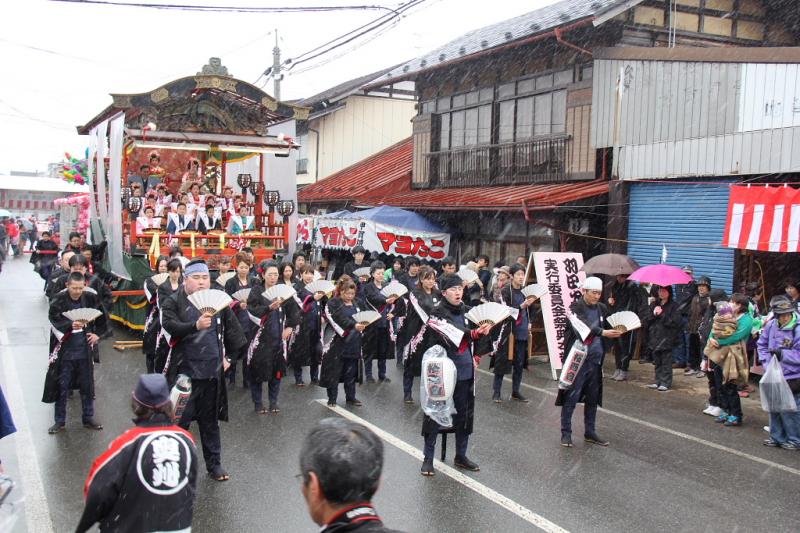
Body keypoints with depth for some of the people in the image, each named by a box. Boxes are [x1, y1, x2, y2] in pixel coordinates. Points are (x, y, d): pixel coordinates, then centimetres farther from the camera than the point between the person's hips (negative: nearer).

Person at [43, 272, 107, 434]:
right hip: (64, 349, -2)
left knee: (87, 384, 11)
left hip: (85, 349, 2)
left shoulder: (91, 299, -1)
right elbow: (55, 322, -20)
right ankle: (60, 421, 18)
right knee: (62, 386, 5)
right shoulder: (59, 300, -9)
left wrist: (98, 334, 4)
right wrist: (70, 325, -36)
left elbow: (102, 318, 13)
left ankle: (88, 418, 25)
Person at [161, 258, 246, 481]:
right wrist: (196, 325, -38)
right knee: (179, 419, 2)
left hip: (212, 371, 3)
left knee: (210, 420, 14)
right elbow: (169, 325, -23)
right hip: (183, 371, -3)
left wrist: (227, 356, 14)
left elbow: (232, 330, 15)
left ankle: (214, 463, 26)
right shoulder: (173, 302, -5)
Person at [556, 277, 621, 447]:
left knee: (592, 398, 12)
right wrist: (603, 333, -33)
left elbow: (608, 327, 17)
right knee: (571, 396, -3)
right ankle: (566, 433, 7)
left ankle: (590, 432, 24)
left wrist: (616, 332, -2)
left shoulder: (602, 309, 10)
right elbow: (582, 328, -24)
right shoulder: (575, 307, -8)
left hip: (595, 359, 6)